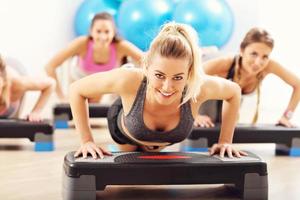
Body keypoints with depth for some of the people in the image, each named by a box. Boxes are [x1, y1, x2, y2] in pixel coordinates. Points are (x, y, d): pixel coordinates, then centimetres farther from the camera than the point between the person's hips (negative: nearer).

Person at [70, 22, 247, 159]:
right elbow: (77, 89, -30)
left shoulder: (199, 88, -43)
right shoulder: (129, 81, -48)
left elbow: (234, 91, -19)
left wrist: (225, 141, -17)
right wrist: (87, 140, -31)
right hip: (124, 131, -1)